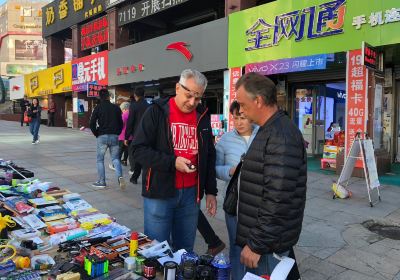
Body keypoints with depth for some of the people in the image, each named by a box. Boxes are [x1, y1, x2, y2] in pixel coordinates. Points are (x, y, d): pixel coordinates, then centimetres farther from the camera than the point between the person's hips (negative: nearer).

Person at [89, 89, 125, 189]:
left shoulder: (98, 108, -1)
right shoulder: (116, 108, 6)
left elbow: (92, 124, -5)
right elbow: (121, 123, 7)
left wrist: (96, 134, 8)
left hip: (102, 137, -2)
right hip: (114, 137, 2)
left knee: (100, 159, 11)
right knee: (115, 158, 9)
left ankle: (101, 182, 12)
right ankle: (120, 176, -15)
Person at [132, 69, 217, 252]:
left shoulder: (202, 117, 8)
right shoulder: (156, 111, -5)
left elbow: (209, 156, 14)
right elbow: (138, 150, -9)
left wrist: (211, 190, 10)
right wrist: (172, 162, -19)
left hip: (191, 193, 4)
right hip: (160, 192, -4)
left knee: (186, 250, 15)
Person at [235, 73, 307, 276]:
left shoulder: (281, 137, -23)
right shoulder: (270, 130, 11)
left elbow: (277, 201, -27)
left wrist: (257, 244, -20)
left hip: (268, 243, -9)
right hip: (260, 235, 9)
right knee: (252, 275, 23)